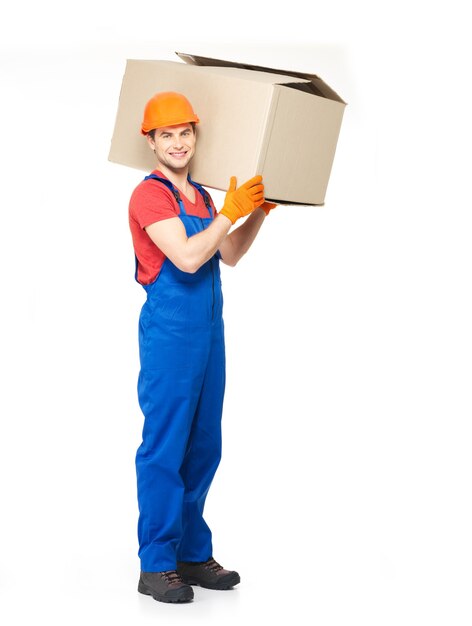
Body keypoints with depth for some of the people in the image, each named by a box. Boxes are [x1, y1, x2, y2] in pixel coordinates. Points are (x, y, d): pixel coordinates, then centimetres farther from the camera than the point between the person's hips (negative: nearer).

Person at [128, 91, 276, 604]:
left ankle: (193, 554, 21)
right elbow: (187, 258, -22)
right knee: (165, 450, -5)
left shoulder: (200, 196, 16)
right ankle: (156, 566, 2)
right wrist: (229, 213, -16)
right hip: (170, 334, -8)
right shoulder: (150, 195, -10)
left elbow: (229, 255, 23)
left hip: (209, 332, 9)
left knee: (203, 449, 12)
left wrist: (259, 211, 13)